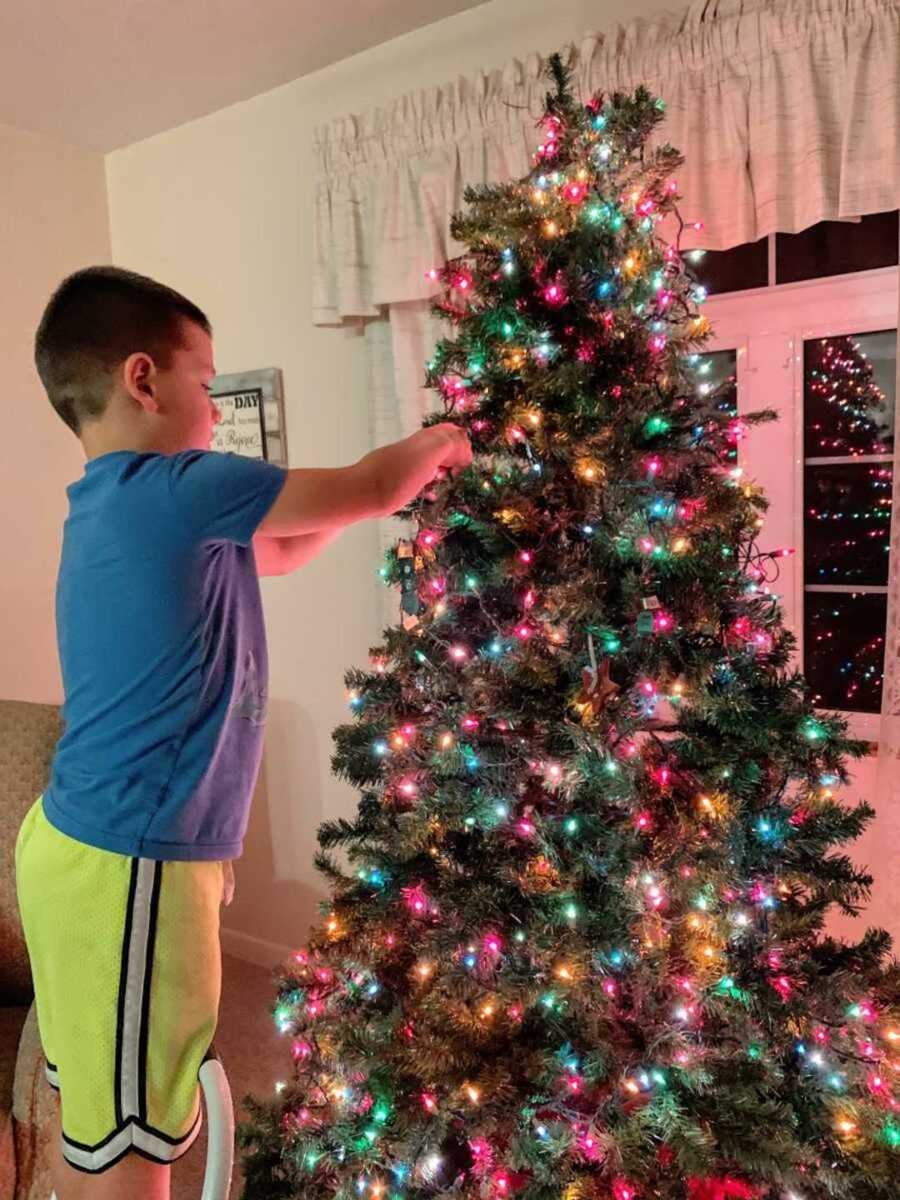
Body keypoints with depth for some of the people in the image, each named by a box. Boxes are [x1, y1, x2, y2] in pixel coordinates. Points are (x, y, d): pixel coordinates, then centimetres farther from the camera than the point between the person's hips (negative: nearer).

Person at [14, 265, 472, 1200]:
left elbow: (279, 551, 20)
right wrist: (429, 447, 12)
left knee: (89, 1112, 22)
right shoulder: (178, 491, -18)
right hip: (132, 865, -9)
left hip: (85, 845, 9)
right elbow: (370, 490, -10)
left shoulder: (114, 502, 11)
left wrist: (400, 474, 21)